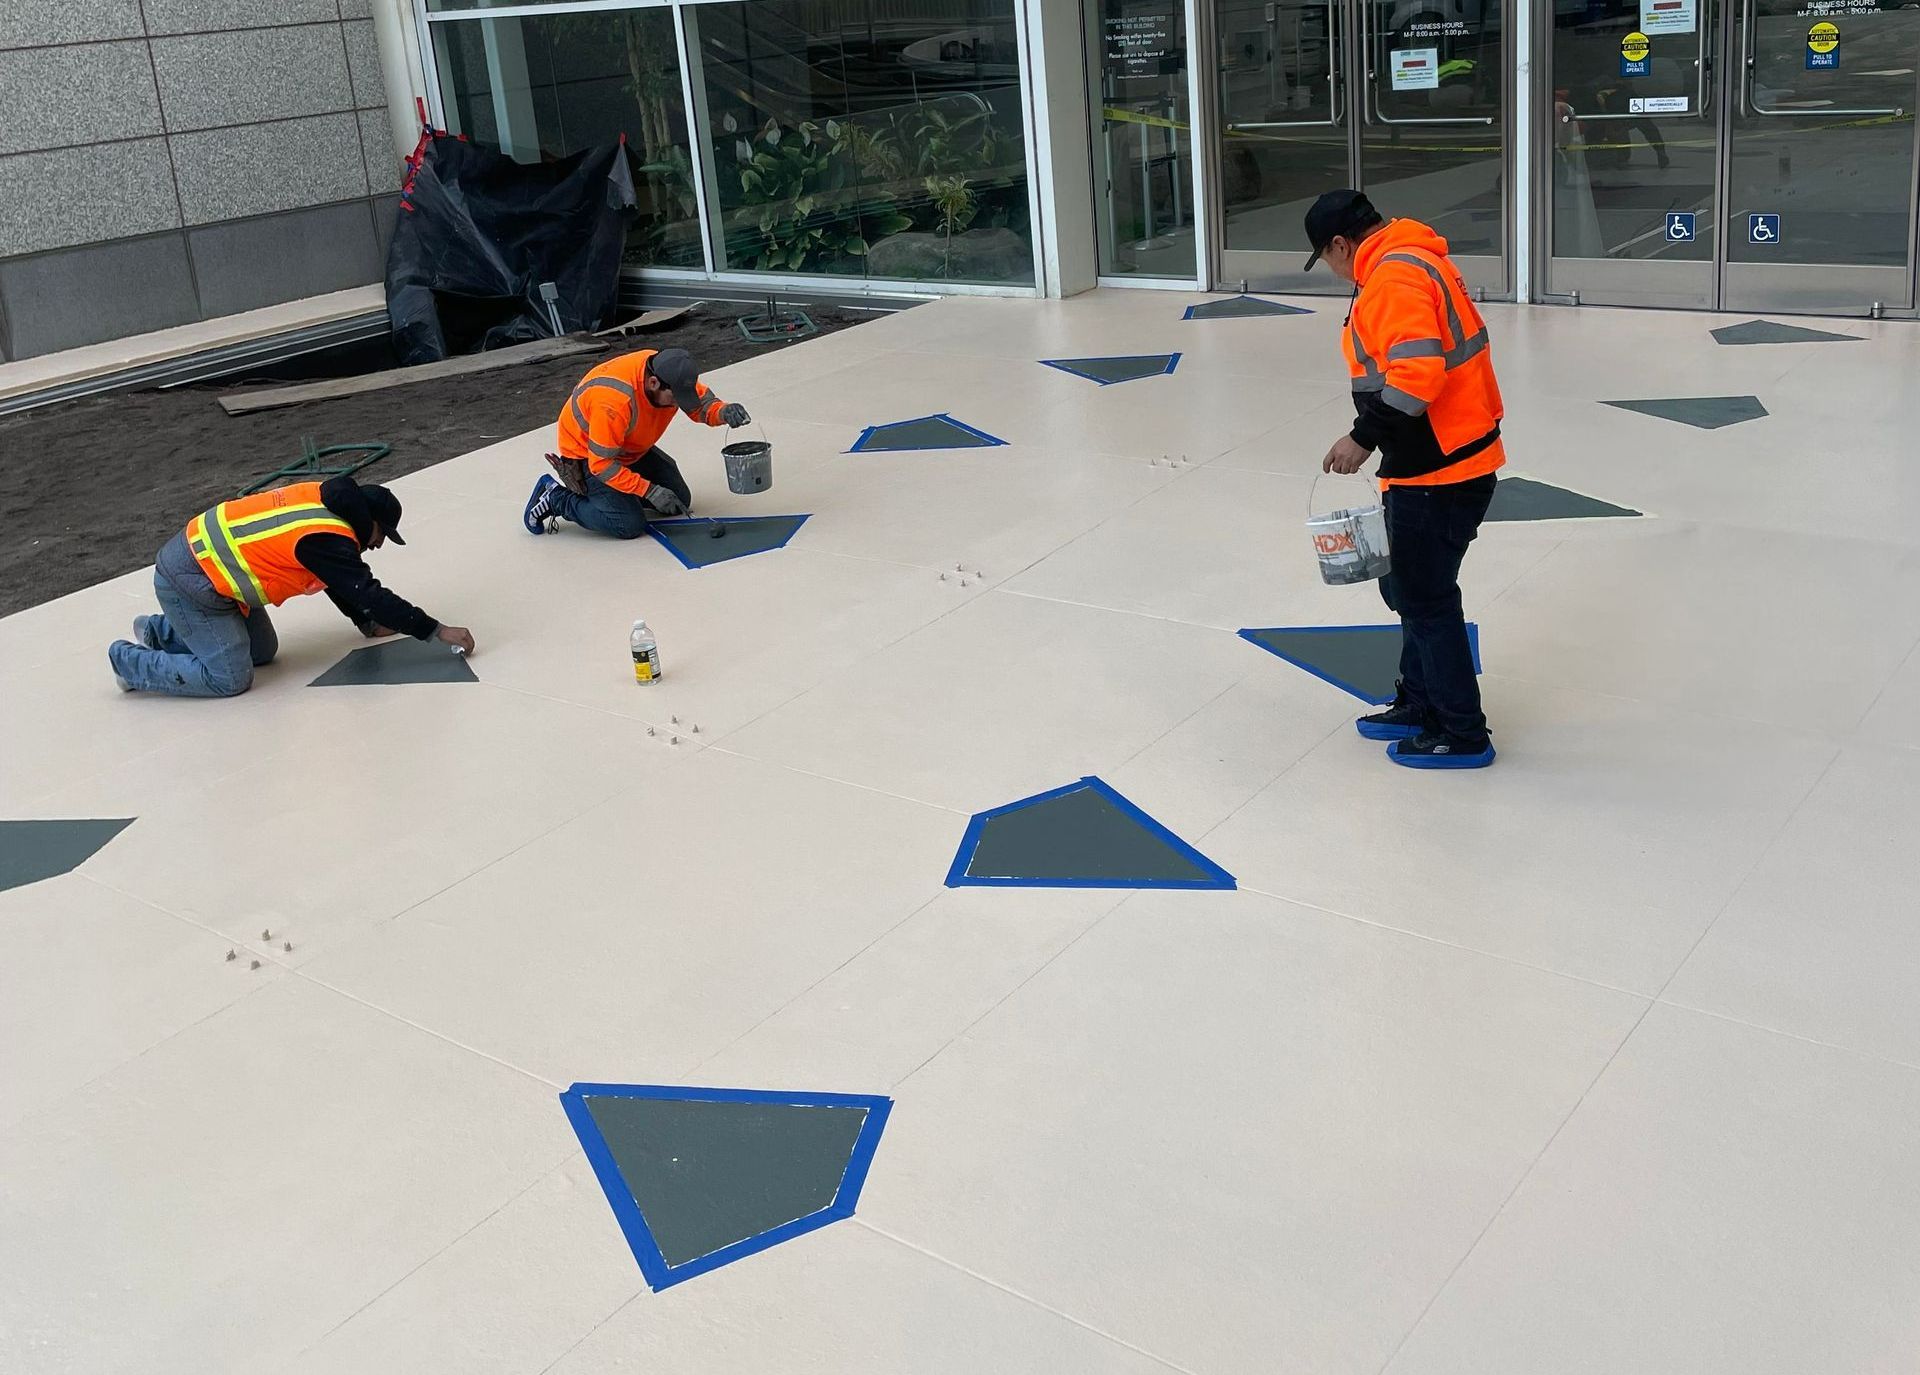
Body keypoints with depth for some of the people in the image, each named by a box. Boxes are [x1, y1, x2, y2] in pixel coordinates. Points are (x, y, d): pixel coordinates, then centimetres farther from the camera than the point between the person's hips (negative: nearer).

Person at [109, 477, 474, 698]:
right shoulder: (327, 541, -23)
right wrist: (437, 631, -18)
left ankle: (160, 631, 26)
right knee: (231, 679, -10)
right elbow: (370, 595, -21)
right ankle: (130, 661, 4)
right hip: (190, 583, -10)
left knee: (262, 651, 14)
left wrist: (368, 624, 17)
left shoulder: (321, 499, 4)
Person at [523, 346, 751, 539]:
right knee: (630, 525, -18)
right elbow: (601, 462, -33)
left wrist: (724, 411, -30)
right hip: (587, 454, -8)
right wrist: (650, 491, -32)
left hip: (632, 448, 8)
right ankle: (558, 499, -1)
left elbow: (703, 402, -6)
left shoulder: (667, 370, -20)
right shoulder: (615, 399, -40)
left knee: (679, 501, 4)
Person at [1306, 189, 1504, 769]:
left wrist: (1364, 437, -21)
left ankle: (1462, 735, 11)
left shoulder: (1394, 278, -18)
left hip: (1437, 472, -11)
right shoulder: (1417, 260, 15)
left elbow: (1415, 375, -30)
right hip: (1460, 457, 11)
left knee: (1424, 597, 0)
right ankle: (1421, 705, 34)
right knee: (1409, 586, 21)